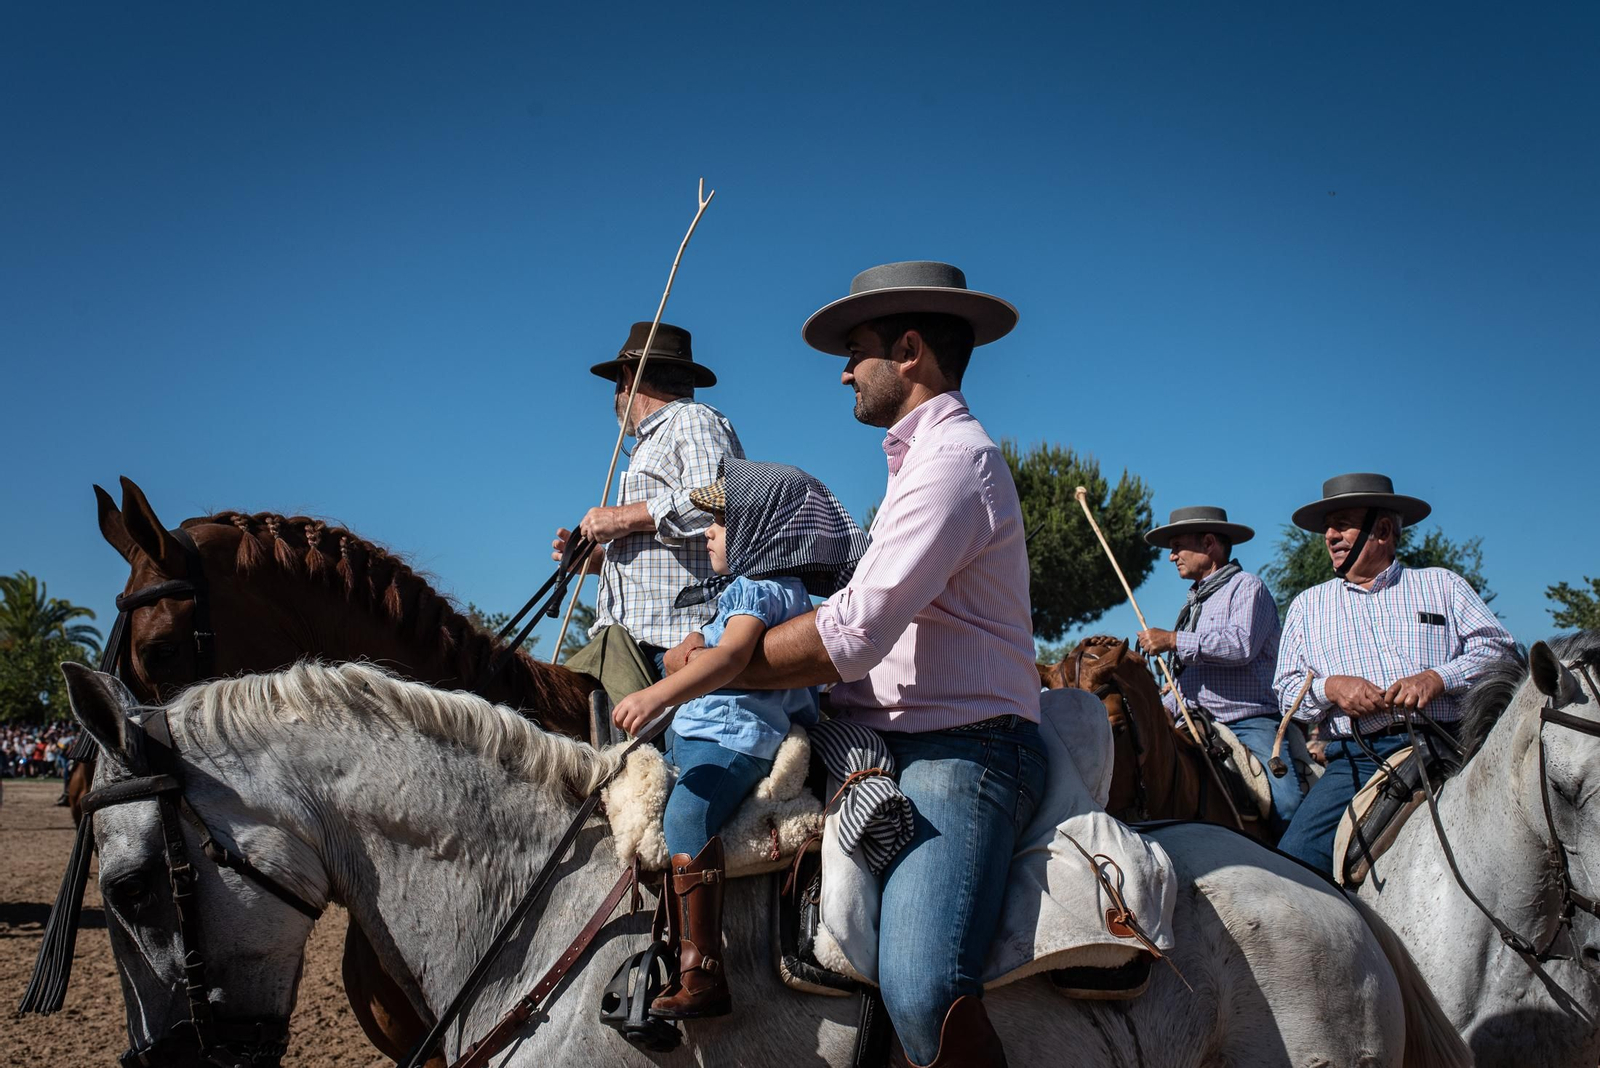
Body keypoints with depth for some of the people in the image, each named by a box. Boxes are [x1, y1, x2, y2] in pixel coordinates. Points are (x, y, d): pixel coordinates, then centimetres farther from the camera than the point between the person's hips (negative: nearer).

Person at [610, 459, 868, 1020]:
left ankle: (701, 977, -31)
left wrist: (657, 694, -42)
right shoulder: (745, 587, 23)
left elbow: (731, 656, -29)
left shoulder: (763, 590, -11)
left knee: (686, 818, -29)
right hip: (691, 735, 12)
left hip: (732, 739, -12)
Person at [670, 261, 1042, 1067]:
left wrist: (709, 667, -9)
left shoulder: (955, 457, -12)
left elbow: (850, 636, -20)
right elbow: (872, 613, 20)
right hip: (887, 743, 11)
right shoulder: (923, 458, 23)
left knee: (921, 993, -29)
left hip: (958, 754, -11)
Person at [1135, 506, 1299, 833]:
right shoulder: (1194, 602, 27)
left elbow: (1242, 644, -21)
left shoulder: (1246, 586, -1)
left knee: (1287, 805, -29)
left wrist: (1172, 640, -15)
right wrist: (1165, 707, 15)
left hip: (1251, 723, -7)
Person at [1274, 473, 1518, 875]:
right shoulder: (1308, 604, 21)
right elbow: (1287, 689, 15)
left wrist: (1437, 678, -12)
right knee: (1294, 859, -18)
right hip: (1356, 762, 1)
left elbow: (1500, 649, 6)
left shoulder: (1441, 584, 17)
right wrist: (1329, 687, -7)